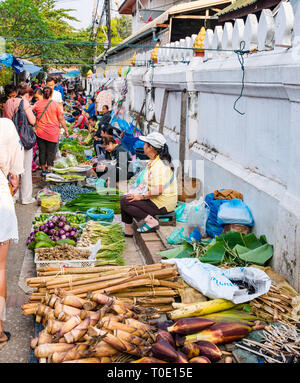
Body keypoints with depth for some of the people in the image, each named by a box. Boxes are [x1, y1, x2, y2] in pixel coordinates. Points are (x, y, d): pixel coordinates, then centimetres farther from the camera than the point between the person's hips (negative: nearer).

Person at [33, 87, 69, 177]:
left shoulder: (37, 104, -2)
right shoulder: (56, 104, -6)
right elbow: (61, 119, -5)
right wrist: (66, 130, 3)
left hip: (40, 132, 2)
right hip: (53, 133, -2)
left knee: (42, 151, 12)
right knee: (51, 152, 7)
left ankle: (43, 169, 20)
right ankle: (49, 169, 6)